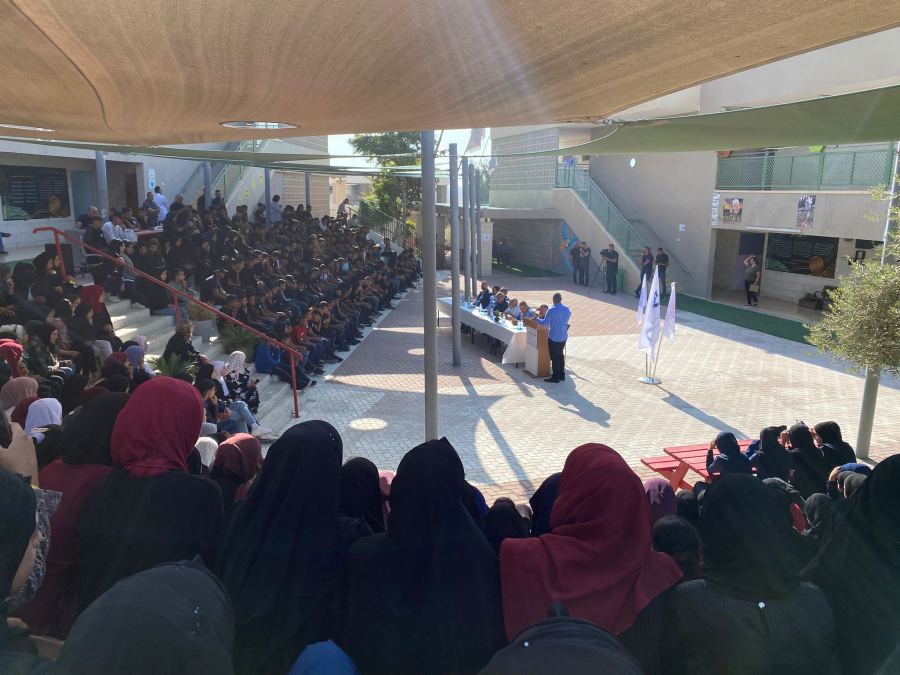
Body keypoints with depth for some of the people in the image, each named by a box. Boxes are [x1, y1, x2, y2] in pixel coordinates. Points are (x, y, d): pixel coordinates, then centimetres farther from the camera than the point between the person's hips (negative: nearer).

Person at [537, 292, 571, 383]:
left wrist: (536, 319, -3)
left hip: (554, 337, -7)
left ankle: (555, 377, 6)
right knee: (560, 355, 19)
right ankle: (562, 374, 26)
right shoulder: (567, 309, 1)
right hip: (564, 337, 7)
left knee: (554, 357, 1)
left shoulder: (552, 310, -18)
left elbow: (545, 322, -19)